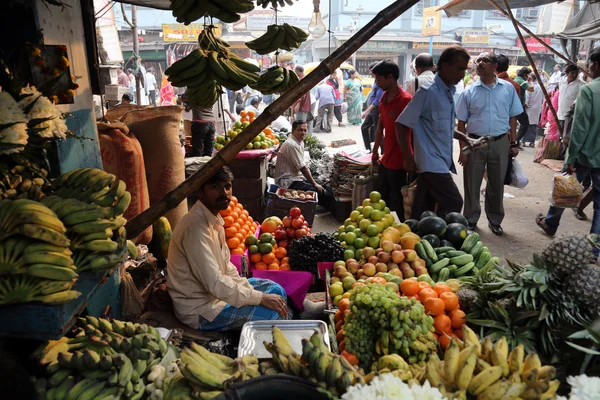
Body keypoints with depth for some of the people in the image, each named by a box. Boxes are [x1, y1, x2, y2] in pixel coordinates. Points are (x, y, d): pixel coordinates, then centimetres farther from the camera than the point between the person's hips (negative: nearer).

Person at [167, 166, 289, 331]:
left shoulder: (214, 218, 4)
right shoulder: (196, 226, -27)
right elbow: (215, 284, -30)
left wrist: (249, 289, -3)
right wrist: (261, 298, -23)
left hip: (215, 289, 10)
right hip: (199, 308, -10)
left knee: (276, 291, 10)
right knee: (273, 313, -17)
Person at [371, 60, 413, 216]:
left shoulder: (405, 99, -17)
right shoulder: (384, 98, 9)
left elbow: (411, 132, -18)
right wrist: (375, 151, 18)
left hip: (399, 161, -8)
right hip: (386, 159, 8)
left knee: (399, 203, 2)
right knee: (382, 200, 19)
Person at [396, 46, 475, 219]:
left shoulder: (449, 92, 13)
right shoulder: (427, 92, -14)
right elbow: (401, 124, -14)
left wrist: (464, 138, 11)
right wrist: (408, 159, -12)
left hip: (441, 160, 8)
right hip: (431, 162, -8)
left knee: (423, 210, 12)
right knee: (453, 203, -9)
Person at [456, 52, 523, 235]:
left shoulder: (508, 89, 2)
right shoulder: (470, 91, -2)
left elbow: (512, 118, 8)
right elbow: (461, 123, 0)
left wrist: (513, 143, 4)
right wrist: (463, 149, -5)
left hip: (500, 143, 1)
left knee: (497, 184, 11)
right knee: (472, 184, 6)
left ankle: (495, 221, 27)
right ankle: (470, 220, 21)